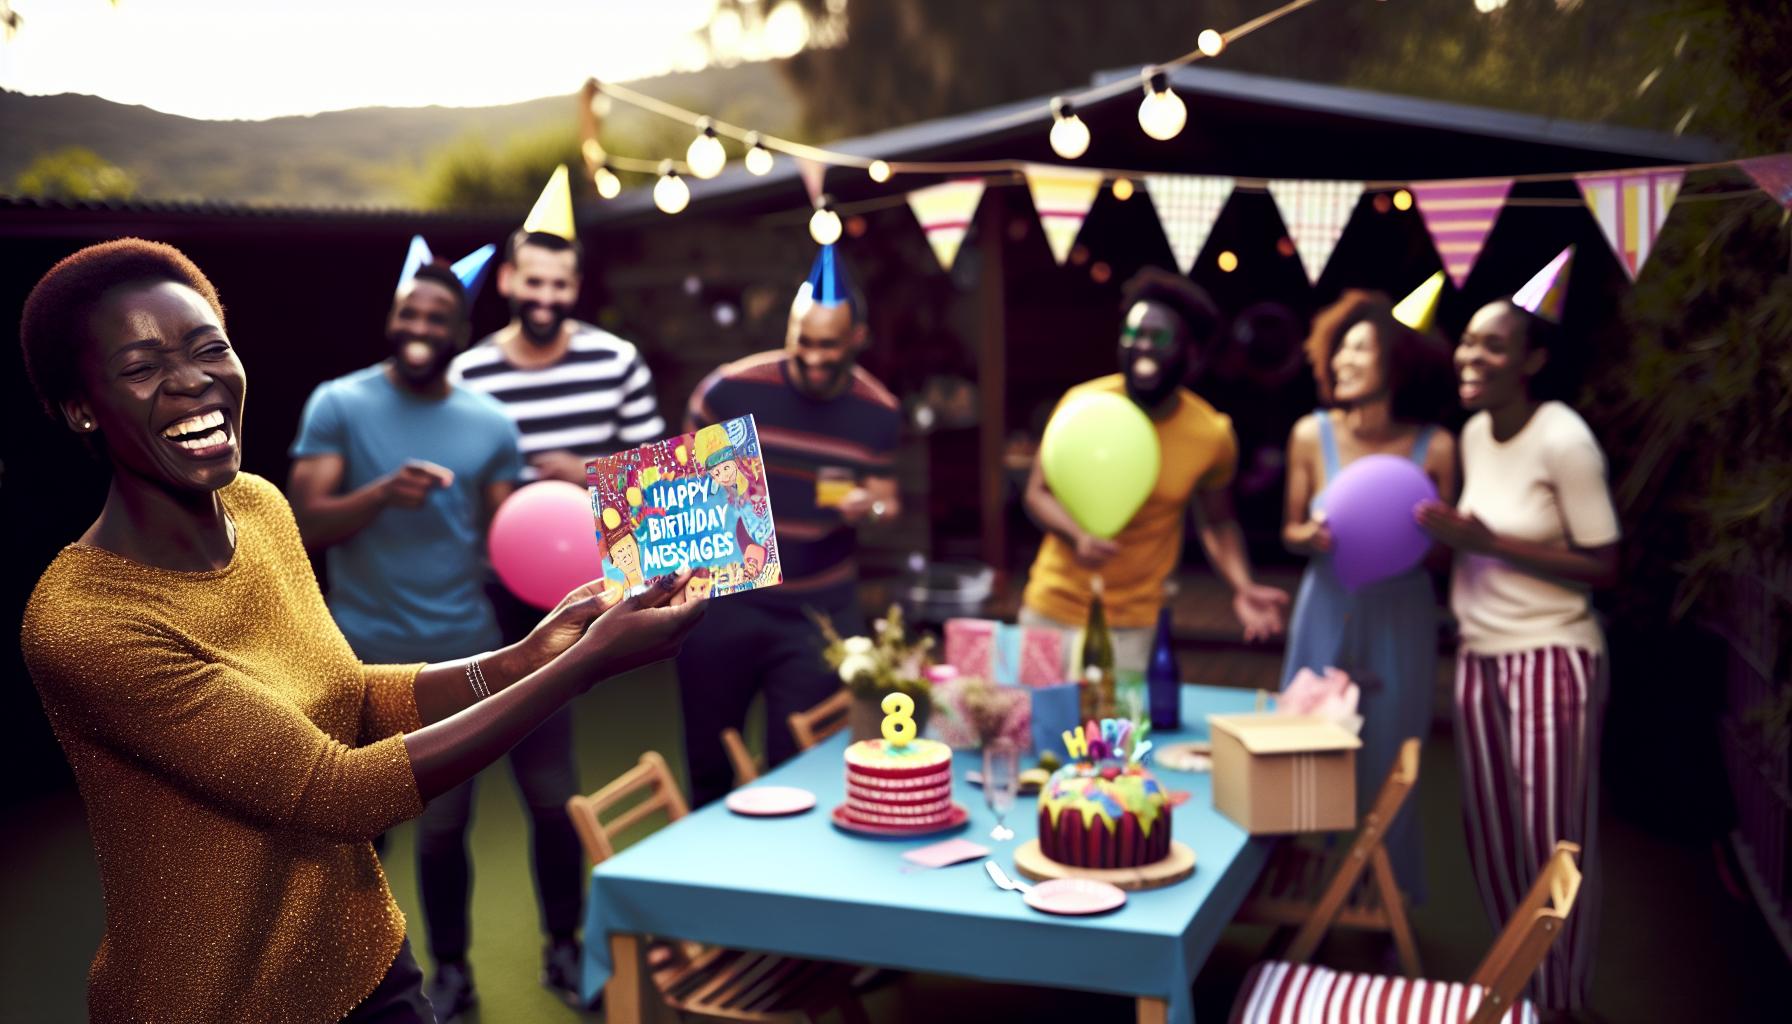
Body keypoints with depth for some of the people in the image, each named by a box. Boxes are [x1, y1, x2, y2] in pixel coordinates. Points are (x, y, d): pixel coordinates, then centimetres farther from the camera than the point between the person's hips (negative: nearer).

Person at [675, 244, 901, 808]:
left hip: (820, 610, 1)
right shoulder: (730, 389, -11)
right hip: (724, 598, 0)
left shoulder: (879, 413, -5)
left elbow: (884, 500, 4)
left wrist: (871, 507, -19)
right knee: (707, 760, 13)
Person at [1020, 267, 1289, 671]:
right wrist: (1077, 536, -24)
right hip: (1051, 610, 0)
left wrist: (1243, 588, -9)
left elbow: (1217, 523, 7)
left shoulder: (1212, 434, -7)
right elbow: (1038, 493, -4)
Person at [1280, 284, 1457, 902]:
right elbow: (1291, 531, 4)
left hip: (1400, 622, -1)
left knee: (1388, 772, 8)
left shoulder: (1434, 446, -10)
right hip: (1328, 614, 1)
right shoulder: (1312, 435, -6)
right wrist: (1311, 536, -18)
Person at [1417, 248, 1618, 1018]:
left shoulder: (1563, 440, -16)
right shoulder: (1473, 433, 5)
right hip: (1480, 656, 7)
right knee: (1491, 834, 14)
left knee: (1553, 840, 4)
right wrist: (1448, 537, -3)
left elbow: (1605, 568, -15)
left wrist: (1489, 543, -21)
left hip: (1553, 658, -7)